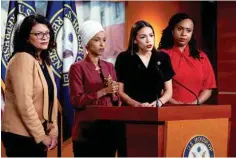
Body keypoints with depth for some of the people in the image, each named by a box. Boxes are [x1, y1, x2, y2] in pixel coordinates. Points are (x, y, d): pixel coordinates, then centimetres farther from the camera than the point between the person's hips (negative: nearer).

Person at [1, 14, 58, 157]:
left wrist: (53, 131, 2)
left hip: (39, 135, 9)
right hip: (22, 135, -9)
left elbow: (50, 98, 12)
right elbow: (24, 104, -21)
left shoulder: (45, 61, 14)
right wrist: (41, 136, -16)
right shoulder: (23, 59, -15)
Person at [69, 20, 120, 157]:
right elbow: (76, 100, -12)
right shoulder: (77, 68, -4)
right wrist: (103, 91, -18)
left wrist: (113, 93, -7)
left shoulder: (109, 67, 13)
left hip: (109, 129, 6)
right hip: (87, 131, -5)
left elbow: (116, 101, 15)